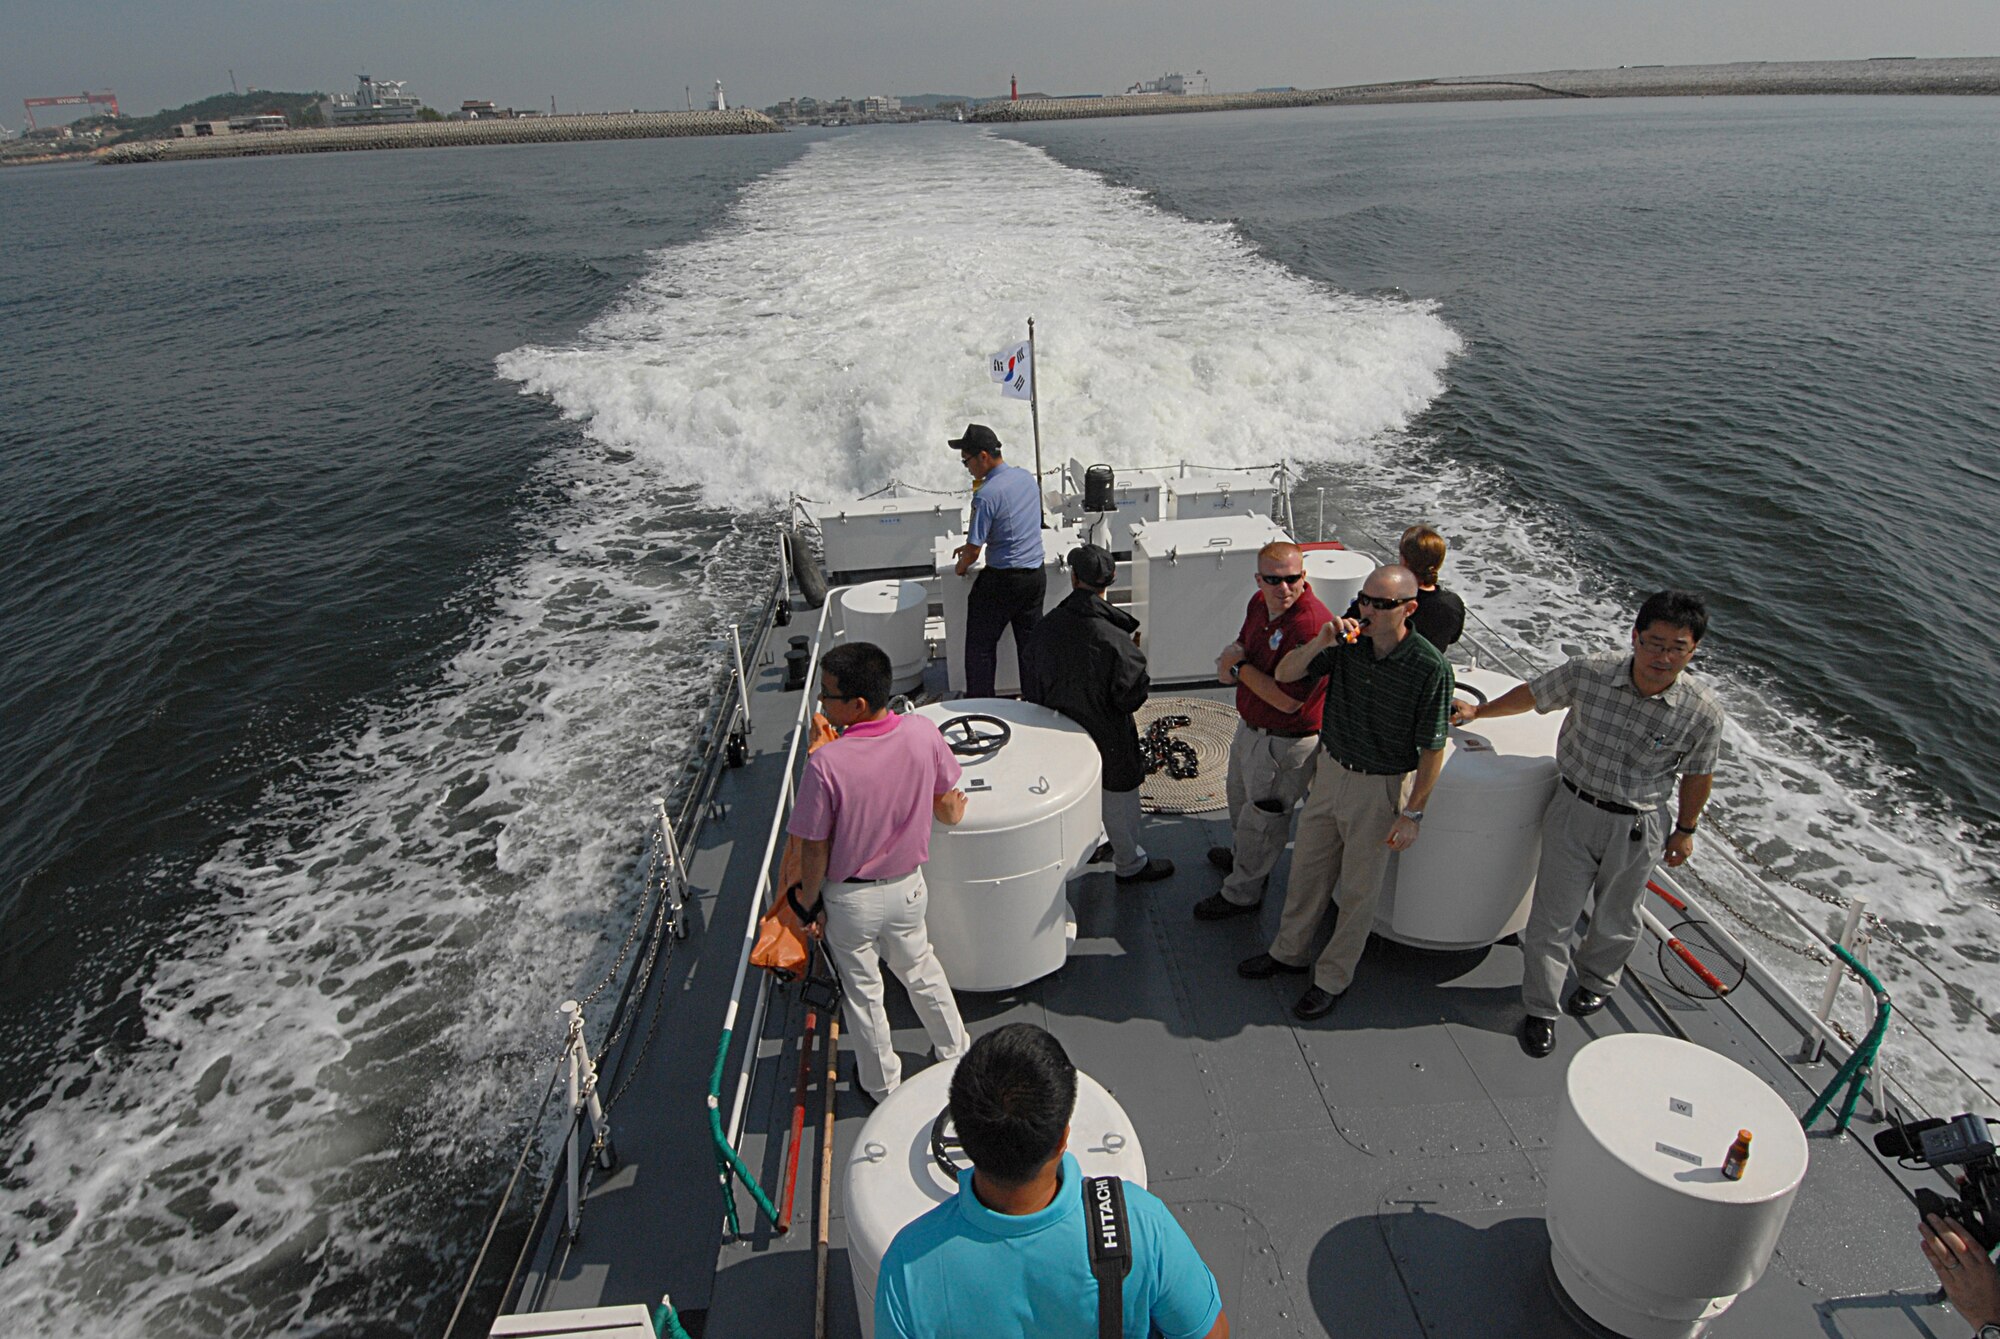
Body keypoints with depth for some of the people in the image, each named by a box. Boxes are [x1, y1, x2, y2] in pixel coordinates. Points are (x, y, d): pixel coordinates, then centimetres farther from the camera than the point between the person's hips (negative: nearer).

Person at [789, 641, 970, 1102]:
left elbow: (815, 849, -19)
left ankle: (883, 1085, 41)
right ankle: (956, 1052, 48)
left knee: (862, 990, 20)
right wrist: (950, 811, 23)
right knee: (919, 968, 29)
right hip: (907, 886, 4)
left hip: (851, 898, -3)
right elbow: (945, 804, -2)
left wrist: (808, 898, 0)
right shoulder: (922, 733, -20)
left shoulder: (826, 763, -31)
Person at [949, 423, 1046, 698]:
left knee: (980, 646, 9)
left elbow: (973, 552, -16)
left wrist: (960, 567, 6)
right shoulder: (1027, 477, 4)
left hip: (1002, 580, -7)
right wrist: (973, 545, 23)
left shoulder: (986, 495, -20)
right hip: (1036, 575, 7)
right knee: (1030, 644, 16)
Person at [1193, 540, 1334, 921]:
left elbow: (1288, 701, -32)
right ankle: (1241, 854, 56)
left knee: (1261, 818, 10)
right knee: (1241, 796, 30)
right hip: (1250, 725, 9)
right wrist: (1231, 657, -11)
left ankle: (1243, 893, 30)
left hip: (1286, 743, -9)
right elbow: (1243, 642, 14)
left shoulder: (1312, 625, -32)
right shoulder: (1260, 603, -5)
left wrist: (1239, 667, -20)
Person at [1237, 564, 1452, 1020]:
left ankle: (1334, 978, 30)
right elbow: (1285, 674, -2)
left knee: (1358, 889, 11)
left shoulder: (1429, 667, -22)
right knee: (1308, 868, 19)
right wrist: (1319, 643, -21)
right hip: (1331, 771, 5)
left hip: (1381, 787, -5)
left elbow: (1432, 749, -15)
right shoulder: (1348, 643, -8)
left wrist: (1412, 814, -13)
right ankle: (1289, 951, 40)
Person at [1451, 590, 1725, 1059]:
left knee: (1616, 918, 21)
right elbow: (1532, 694, 0)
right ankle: (1540, 1009, 24)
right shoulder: (1588, 673, -18)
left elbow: (1697, 775, 0)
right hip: (1574, 809, 0)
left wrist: (1685, 830, 11)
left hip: (1637, 826, 1)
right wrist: (1477, 711, 10)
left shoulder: (1703, 712, -16)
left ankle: (1597, 981, 52)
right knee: (1553, 914, 5)